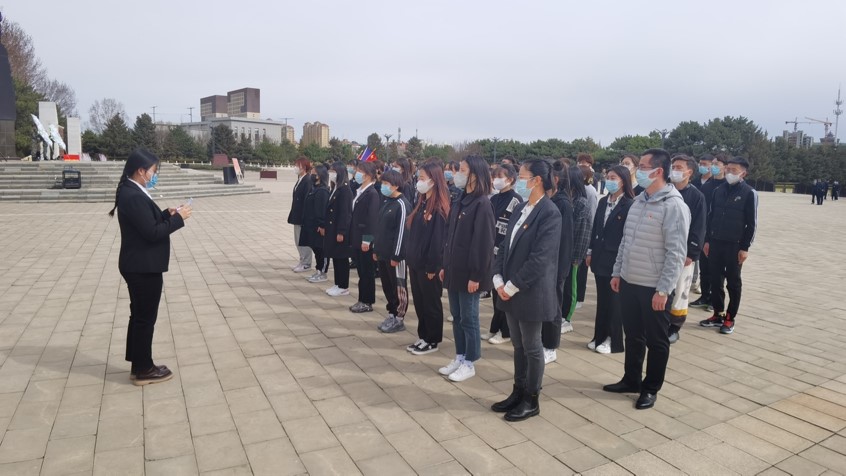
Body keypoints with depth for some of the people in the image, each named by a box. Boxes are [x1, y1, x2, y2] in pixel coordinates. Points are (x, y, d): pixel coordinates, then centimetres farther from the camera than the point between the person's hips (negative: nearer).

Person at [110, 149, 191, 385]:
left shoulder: (131, 192, 10)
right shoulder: (133, 196, -22)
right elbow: (152, 232, -24)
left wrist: (166, 214, 4)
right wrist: (178, 218, -15)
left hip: (139, 265, 11)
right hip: (144, 267, -11)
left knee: (140, 316, 18)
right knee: (145, 318, 2)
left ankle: (138, 365, 30)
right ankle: (143, 370, 16)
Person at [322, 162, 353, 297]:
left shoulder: (345, 190, -16)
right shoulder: (334, 189, 11)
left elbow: (345, 213, -19)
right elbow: (329, 209, 13)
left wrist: (341, 232, -19)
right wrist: (324, 227, 12)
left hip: (340, 230, -8)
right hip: (331, 229, 8)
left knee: (341, 258, 1)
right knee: (335, 257, 14)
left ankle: (344, 287, 11)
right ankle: (337, 284, 24)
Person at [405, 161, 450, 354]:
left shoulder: (439, 207, -16)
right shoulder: (422, 203, 11)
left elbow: (438, 239, -18)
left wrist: (432, 266, -18)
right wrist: (410, 258, 10)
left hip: (429, 265, -8)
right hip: (416, 262, 8)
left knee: (431, 303, 5)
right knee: (419, 302, 16)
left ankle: (432, 341, 18)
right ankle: (423, 337, 28)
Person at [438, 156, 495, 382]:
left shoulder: (482, 205, -15)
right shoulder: (460, 202, 10)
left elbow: (483, 243, -18)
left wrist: (476, 276, -18)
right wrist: (445, 265, 14)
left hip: (468, 273, -8)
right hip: (454, 270, 8)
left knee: (469, 318, 4)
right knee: (457, 317, 15)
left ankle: (469, 363, 17)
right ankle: (459, 357, 28)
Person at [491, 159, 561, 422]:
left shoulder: (549, 213, -15)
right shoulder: (520, 209, 10)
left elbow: (540, 258, -20)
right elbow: (505, 245, 10)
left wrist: (513, 286, -16)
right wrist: (498, 279, -2)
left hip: (530, 292, -7)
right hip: (510, 290, 7)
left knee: (532, 347, 7)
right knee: (518, 345, 18)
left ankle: (532, 400, 22)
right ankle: (518, 392, 32)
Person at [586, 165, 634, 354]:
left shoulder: (629, 205, -12)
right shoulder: (603, 202, 8)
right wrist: (590, 252, 11)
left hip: (617, 259, -6)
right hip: (600, 257, 6)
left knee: (614, 300, 5)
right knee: (602, 299, 13)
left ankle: (614, 342, 17)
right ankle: (600, 337, 24)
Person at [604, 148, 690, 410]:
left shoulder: (674, 206, -16)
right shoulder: (638, 201, 8)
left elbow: (676, 253, -19)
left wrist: (663, 290, -20)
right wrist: (617, 272, 12)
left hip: (654, 288, -7)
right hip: (629, 282, 7)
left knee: (656, 340, 10)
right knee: (633, 335, 19)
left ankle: (651, 388, 25)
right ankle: (631, 380, 34)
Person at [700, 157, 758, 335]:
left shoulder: (749, 193, -6)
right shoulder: (719, 190, 8)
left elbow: (752, 224, -7)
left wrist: (745, 248, -11)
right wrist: (707, 240, 8)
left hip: (735, 246, -4)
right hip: (715, 243, 4)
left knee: (733, 283, 6)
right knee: (716, 281, 9)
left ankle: (730, 318, 16)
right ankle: (718, 314, 21)